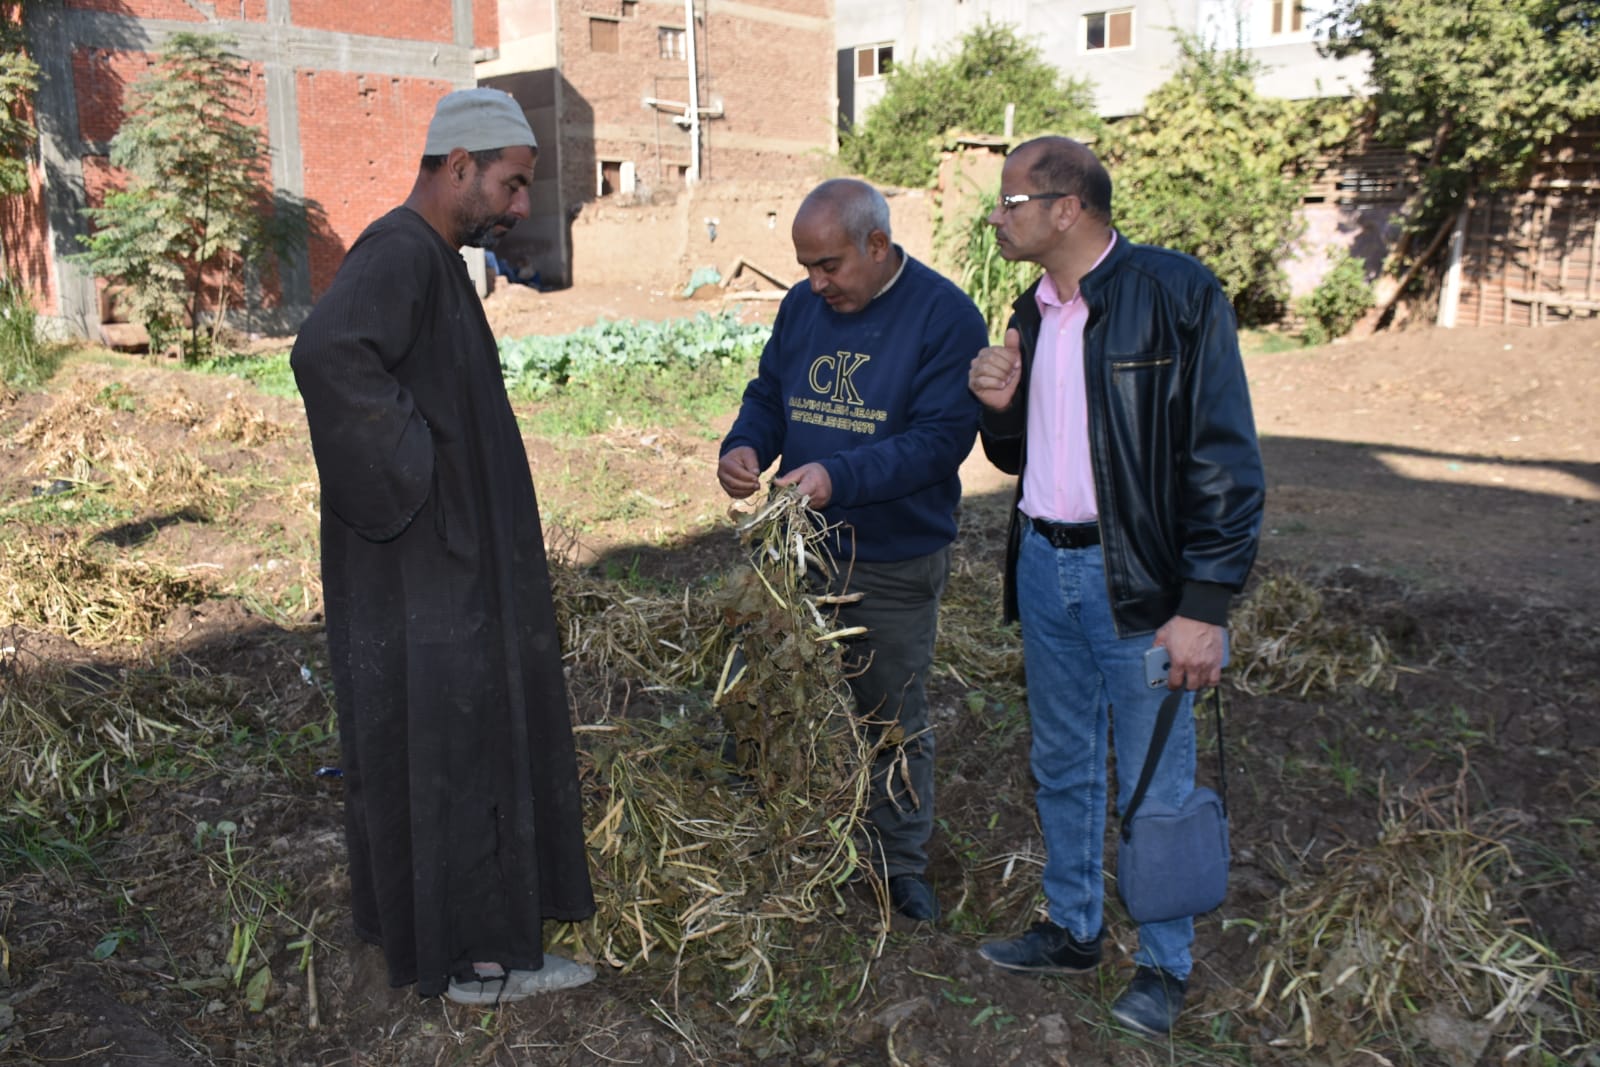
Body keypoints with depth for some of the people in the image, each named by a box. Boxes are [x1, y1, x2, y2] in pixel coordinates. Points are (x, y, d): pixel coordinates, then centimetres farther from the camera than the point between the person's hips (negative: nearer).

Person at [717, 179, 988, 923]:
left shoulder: (945, 316, -13)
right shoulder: (802, 305, 4)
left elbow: (941, 436, -20)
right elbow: (767, 394, 11)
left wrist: (840, 476, -32)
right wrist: (743, 447, -12)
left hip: (897, 562, -4)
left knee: (894, 719, 10)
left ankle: (901, 861, 29)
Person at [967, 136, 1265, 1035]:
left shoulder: (1175, 294, -14)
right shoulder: (1035, 311, 10)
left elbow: (1225, 459, -16)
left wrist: (1205, 606, -20)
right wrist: (1000, 407, -4)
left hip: (1138, 578, -7)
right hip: (1045, 565, 7)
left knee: (1155, 783, 6)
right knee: (1062, 766, 18)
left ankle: (1166, 963, 26)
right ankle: (1074, 928, 37)